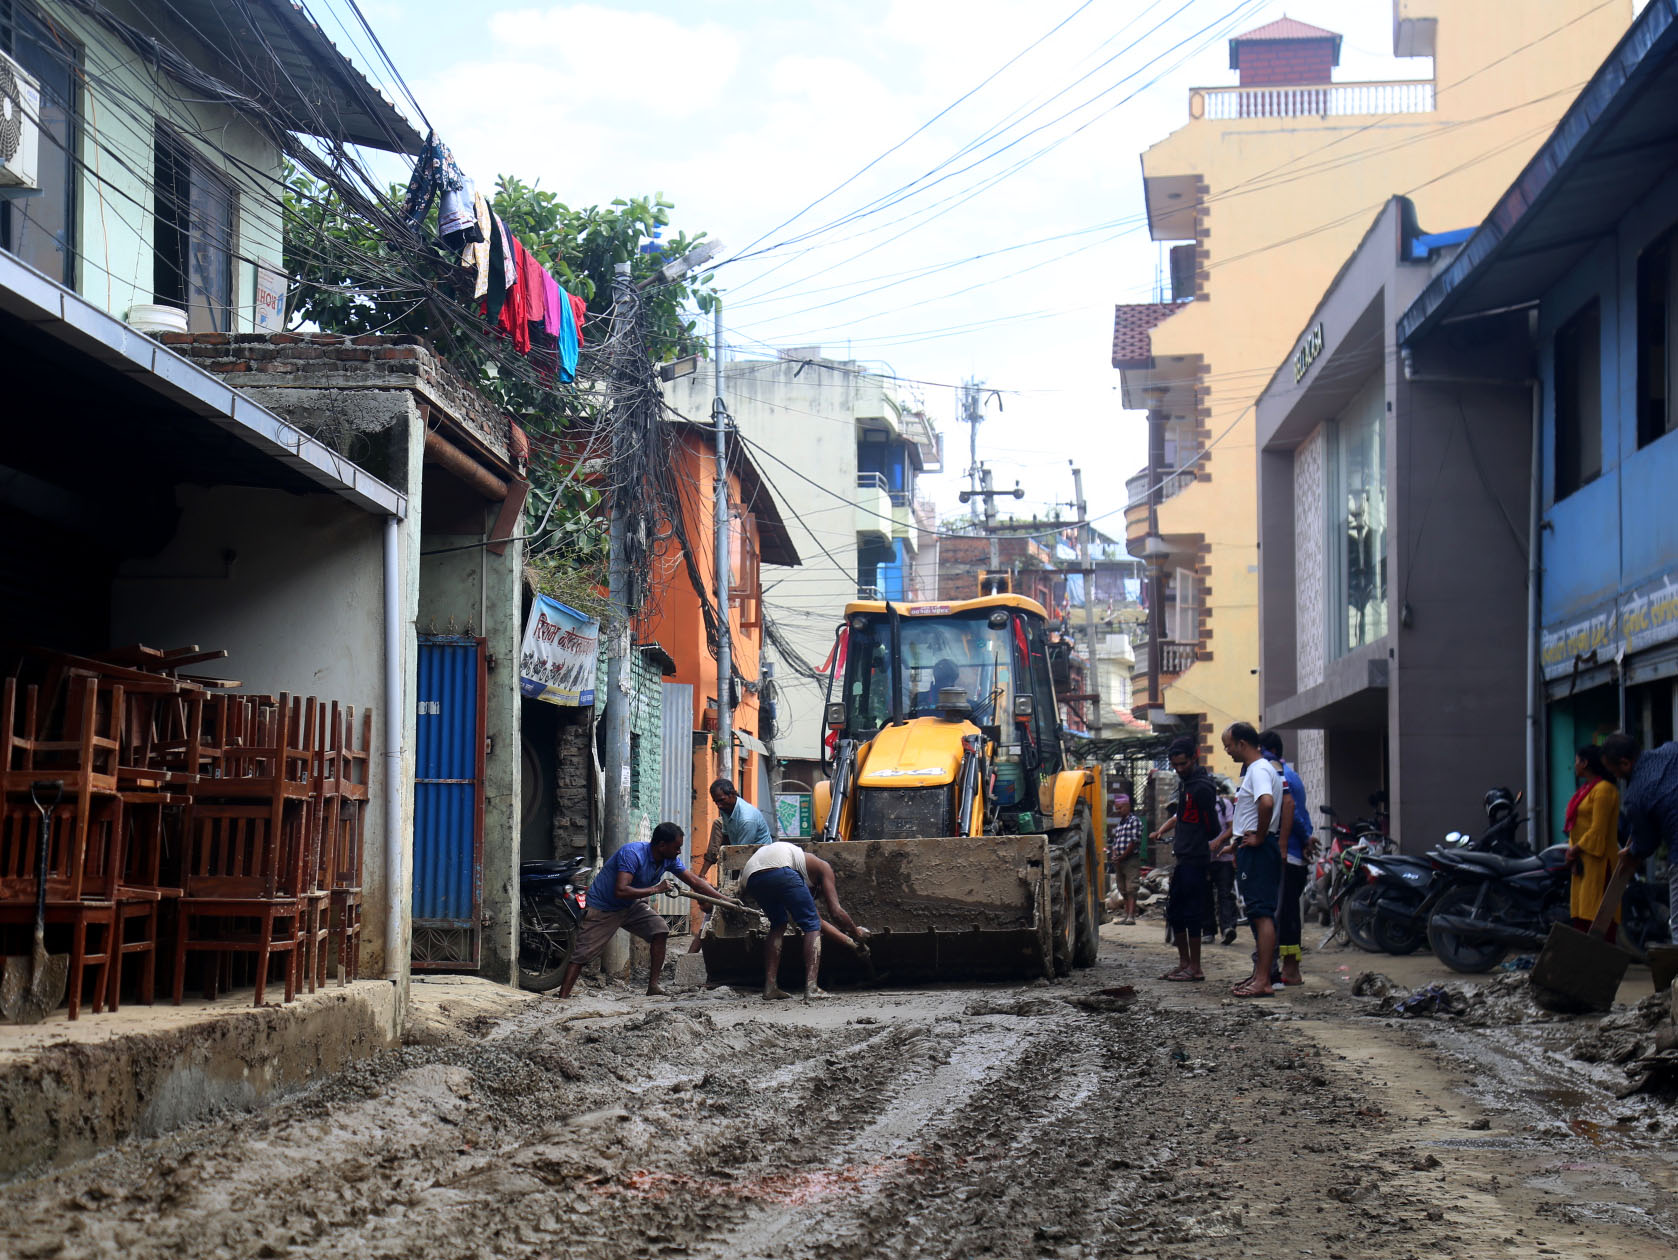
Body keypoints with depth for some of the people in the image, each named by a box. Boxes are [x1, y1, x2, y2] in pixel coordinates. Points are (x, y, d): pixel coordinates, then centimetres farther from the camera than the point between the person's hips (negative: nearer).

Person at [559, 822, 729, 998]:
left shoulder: (670, 859, -8)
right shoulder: (633, 853, -31)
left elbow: (694, 881, 2)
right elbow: (621, 891, -40)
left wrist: (724, 900, -3)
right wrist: (656, 889, -34)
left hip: (630, 905, 7)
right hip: (603, 908, -7)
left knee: (660, 930, -12)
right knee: (583, 954, -11)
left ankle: (653, 986, -8)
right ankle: (562, 998, -12)